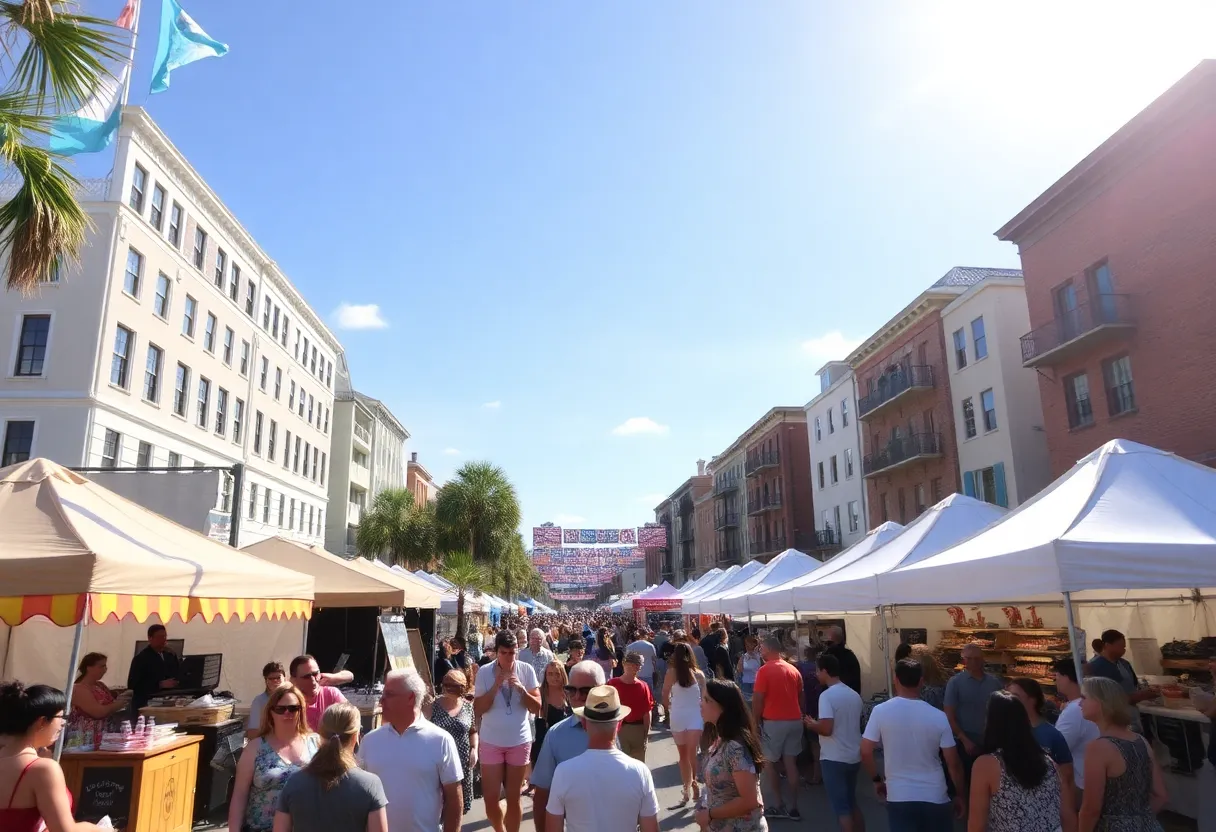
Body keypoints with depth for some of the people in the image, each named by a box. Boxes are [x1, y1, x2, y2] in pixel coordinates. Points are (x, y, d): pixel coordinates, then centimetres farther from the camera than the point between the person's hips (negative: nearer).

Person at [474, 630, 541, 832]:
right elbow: (477, 710, -10)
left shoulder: (526, 670, -8)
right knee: (490, 798, 6)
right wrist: (495, 687, -23)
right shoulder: (484, 672, -9)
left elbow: (536, 707, -6)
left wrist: (521, 689, -24)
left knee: (513, 798, 10)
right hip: (491, 742, 0)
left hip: (519, 741, 0)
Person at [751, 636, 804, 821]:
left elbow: (757, 700, -11)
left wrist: (756, 722, -2)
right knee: (791, 763, 9)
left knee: (770, 763, 10)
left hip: (773, 722, -5)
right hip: (794, 721, 5)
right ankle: (793, 806, 11)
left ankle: (779, 805, 11)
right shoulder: (794, 670, 7)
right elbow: (800, 697, 13)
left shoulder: (764, 670, -11)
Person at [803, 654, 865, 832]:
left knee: (841, 807, 2)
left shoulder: (827, 695, -18)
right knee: (852, 802, 21)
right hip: (854, 757, 8)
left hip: (834, 759, -8)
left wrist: (812, 724, -5)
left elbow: (826, 729, -26)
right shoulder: (855, 695, 6)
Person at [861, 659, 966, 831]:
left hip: (899, 797, -1)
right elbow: (953, 762, -3)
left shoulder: (880, 711, -10)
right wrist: (960, 795, 11)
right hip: (934, 796, 2)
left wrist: (877, 779, 8)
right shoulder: (938, 716, -7)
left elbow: (866, 752, -9)